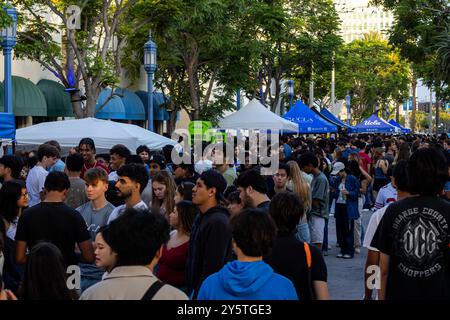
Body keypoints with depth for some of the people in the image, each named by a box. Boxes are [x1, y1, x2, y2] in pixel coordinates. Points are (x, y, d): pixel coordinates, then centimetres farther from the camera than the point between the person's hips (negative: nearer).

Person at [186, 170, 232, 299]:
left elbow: (212, 268, -22)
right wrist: (191, 291, 15)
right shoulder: (201, 217, 11)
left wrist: (198, 294, -20)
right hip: (195, 288, 9)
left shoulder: (218, 222, -20)